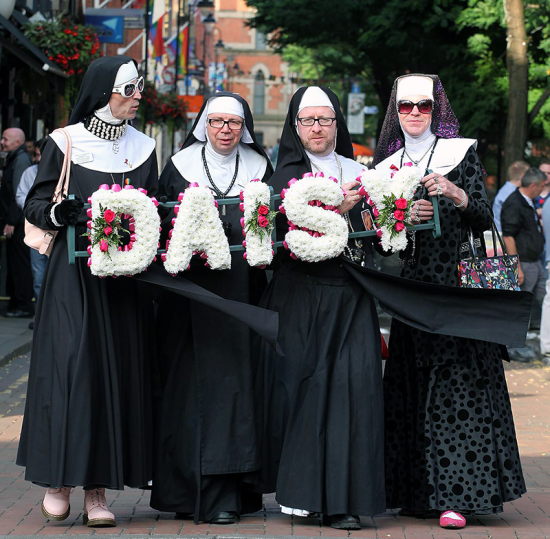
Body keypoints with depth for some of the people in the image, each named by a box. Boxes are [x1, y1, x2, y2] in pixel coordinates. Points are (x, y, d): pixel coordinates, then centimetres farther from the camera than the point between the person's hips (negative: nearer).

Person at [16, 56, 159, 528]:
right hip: (74, 273, -3)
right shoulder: (64, 143, 0)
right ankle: (59, 479, 4)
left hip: (125, 274, 3)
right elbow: (36, 203, 2)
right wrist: (57, 213, -19)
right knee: (70, 366, -8)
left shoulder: (143, 148, 10)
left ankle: (98, 490, 2)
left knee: (118, 372, -1)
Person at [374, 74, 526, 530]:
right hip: (411, 283, 4)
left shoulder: (461, 152, 3)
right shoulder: (387, 165, 14)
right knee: (413, 386, 3)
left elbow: (484, 219, -3)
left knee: (456, 384, -9)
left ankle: (456, 495, -12)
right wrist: (404, 217, -9)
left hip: (457, 281, -4)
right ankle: (419, 491, 8)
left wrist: (456, 194, -20)